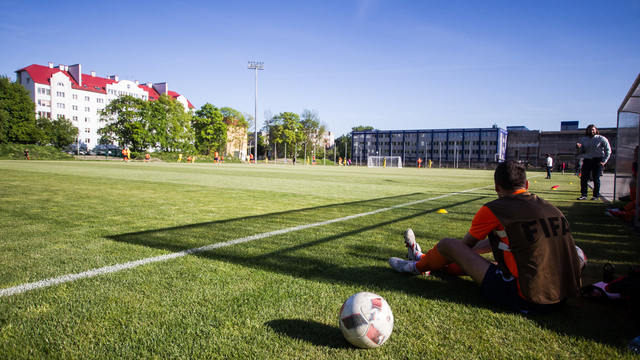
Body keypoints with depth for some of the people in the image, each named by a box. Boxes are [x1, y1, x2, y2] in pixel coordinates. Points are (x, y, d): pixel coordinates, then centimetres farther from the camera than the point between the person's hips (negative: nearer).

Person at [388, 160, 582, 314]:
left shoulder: (494, 210, -12)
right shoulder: (552, 208, 10)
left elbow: (465, 244, 6)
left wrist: (452, 253, 29)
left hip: (525, 300, -8)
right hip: (562, 298, 8)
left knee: (447, 244, 3)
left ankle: (417, 267, 32)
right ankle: (428, 261, 45)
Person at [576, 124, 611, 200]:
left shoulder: (601, 139, -1)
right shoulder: (584, 140, 11)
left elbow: (608, 150, -1)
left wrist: (604, 161, -9)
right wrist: (580, 147, -8)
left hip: (598, 160, -4)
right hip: (587, 160, 4)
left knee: (596, 179, -5)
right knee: (583, 178, -3)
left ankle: (596, 196, 5)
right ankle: (584, 195, 3)